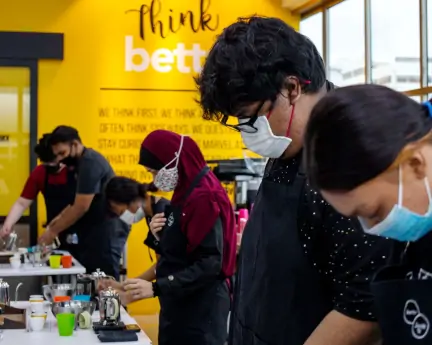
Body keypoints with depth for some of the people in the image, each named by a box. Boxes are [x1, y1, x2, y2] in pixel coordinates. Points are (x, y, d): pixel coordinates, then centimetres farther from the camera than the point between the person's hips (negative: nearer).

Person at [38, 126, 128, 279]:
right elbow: (77, 204, 19)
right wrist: (54, 224, 9)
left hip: (107, 232, -10)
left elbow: (81, 207, -19)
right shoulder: (84, 162, 16)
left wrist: (53, 231, -11)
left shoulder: (89, 163, -16)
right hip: (96, 232, 10)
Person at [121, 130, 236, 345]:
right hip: (179, 304, 9)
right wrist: (161, 234, -1)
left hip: (200, 309, -9)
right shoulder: (185, 193, 12)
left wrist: (156, 288, -27)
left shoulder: (204, 198, -18)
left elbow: (210, 264, -23)